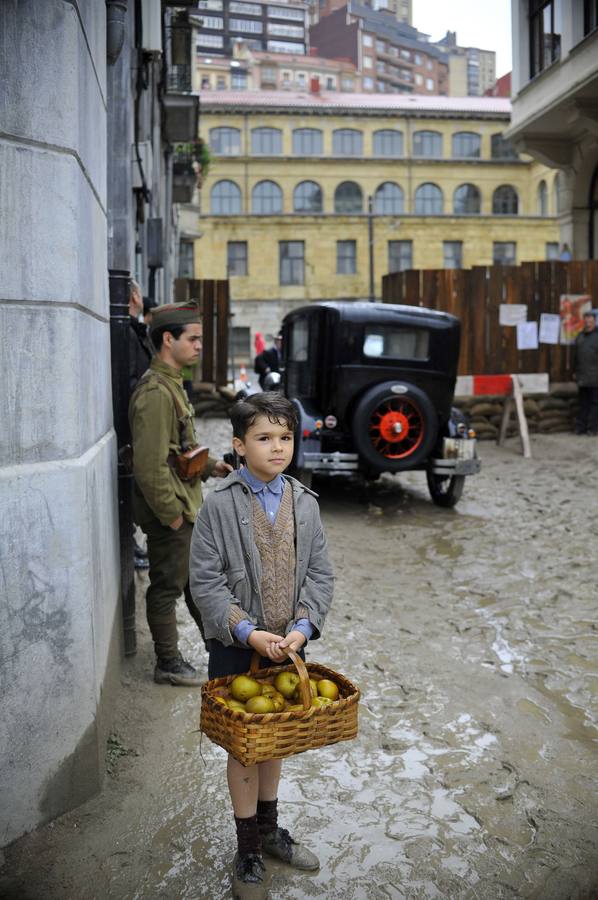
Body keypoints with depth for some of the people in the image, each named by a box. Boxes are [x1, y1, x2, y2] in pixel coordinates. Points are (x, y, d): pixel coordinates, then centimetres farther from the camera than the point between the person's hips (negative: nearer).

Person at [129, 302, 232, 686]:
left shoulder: (172, 384, 12)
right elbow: (150, 466, -25)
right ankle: (169, 664, 18)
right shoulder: (155, 392, -21)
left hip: (186, 508, 10)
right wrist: (172, 514, -20)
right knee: (167, 588, 4)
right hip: (169, 513, -10)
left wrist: (209, 465, 8)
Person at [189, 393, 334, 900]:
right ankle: (248, 849, 26)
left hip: (288, 643, 4)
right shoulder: (220, 505, -13)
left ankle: (269, 829, 40)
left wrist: (302, 627, -14)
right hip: (237, 648, -4)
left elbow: (320, 574, 0)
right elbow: (205, 582, -13)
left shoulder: (305, 504, -2)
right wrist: (248, 632, -20)